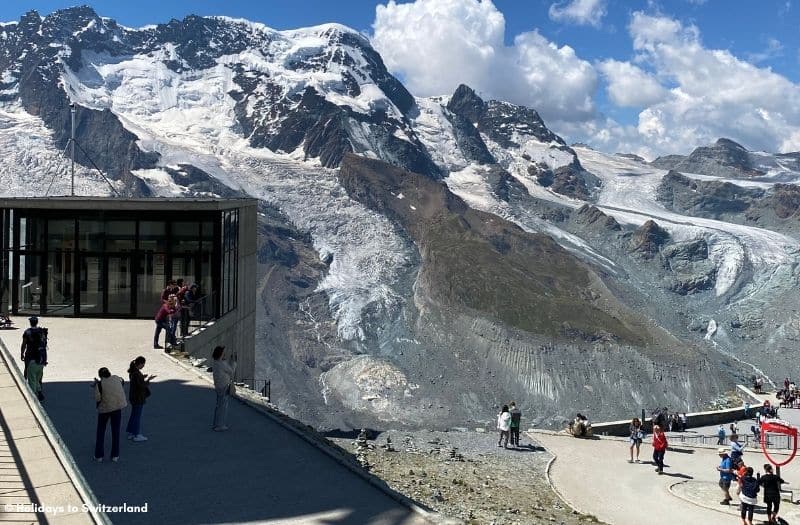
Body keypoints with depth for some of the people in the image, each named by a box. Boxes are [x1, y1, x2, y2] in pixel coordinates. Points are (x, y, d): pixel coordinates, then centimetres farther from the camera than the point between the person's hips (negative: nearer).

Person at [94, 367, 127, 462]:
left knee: (100, 432, 13)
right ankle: (115, 455, 12)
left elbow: (97, 398, -14)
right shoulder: (116, 378, -1)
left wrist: (96, 385, -4)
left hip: (104, 409, -3)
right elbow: (122, 382, 21)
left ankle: (99, 455, 13)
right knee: (115, 432, 10)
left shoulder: (100, 384, -13)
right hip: (117, 408, 3)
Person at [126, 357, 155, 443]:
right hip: (138, 398, -9)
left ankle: (130, 433, 28)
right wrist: (148, 380, -14)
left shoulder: (132, 371, 5)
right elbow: (141, 386, -24)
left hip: (133, 396, 9)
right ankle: (137, 435, 9)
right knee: (137, 416, 1)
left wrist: (143, 378, 9)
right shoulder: (137, 373, -25)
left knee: (133, 415, 19)